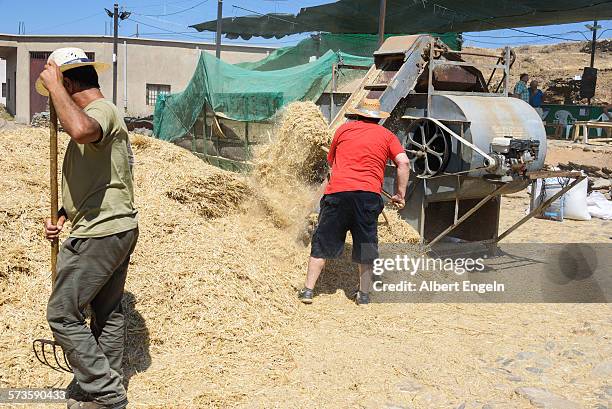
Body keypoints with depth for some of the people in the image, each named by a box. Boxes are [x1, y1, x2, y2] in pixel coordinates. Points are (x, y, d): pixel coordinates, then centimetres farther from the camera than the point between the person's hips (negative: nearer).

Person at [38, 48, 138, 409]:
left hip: (99, 234, -11)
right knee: (108, 311, 18)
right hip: (119, 229, 11)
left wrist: (53, 84, -27)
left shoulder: (102, 111, -15)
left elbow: (80, 130, -42)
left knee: (62, 313, -2)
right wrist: (63, 215, 14)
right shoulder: (99, 115, 18)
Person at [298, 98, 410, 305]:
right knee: (366, 245, 12)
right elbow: (403, 162, 1)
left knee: (322, 242, 8)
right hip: (369, 194, 0)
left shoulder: (344, 129, 16)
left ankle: (308, 289, 10)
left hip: (337, 191, 0)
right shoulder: (387, 135, 13)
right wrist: (400, 194, 6)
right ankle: (364, 293, 19)